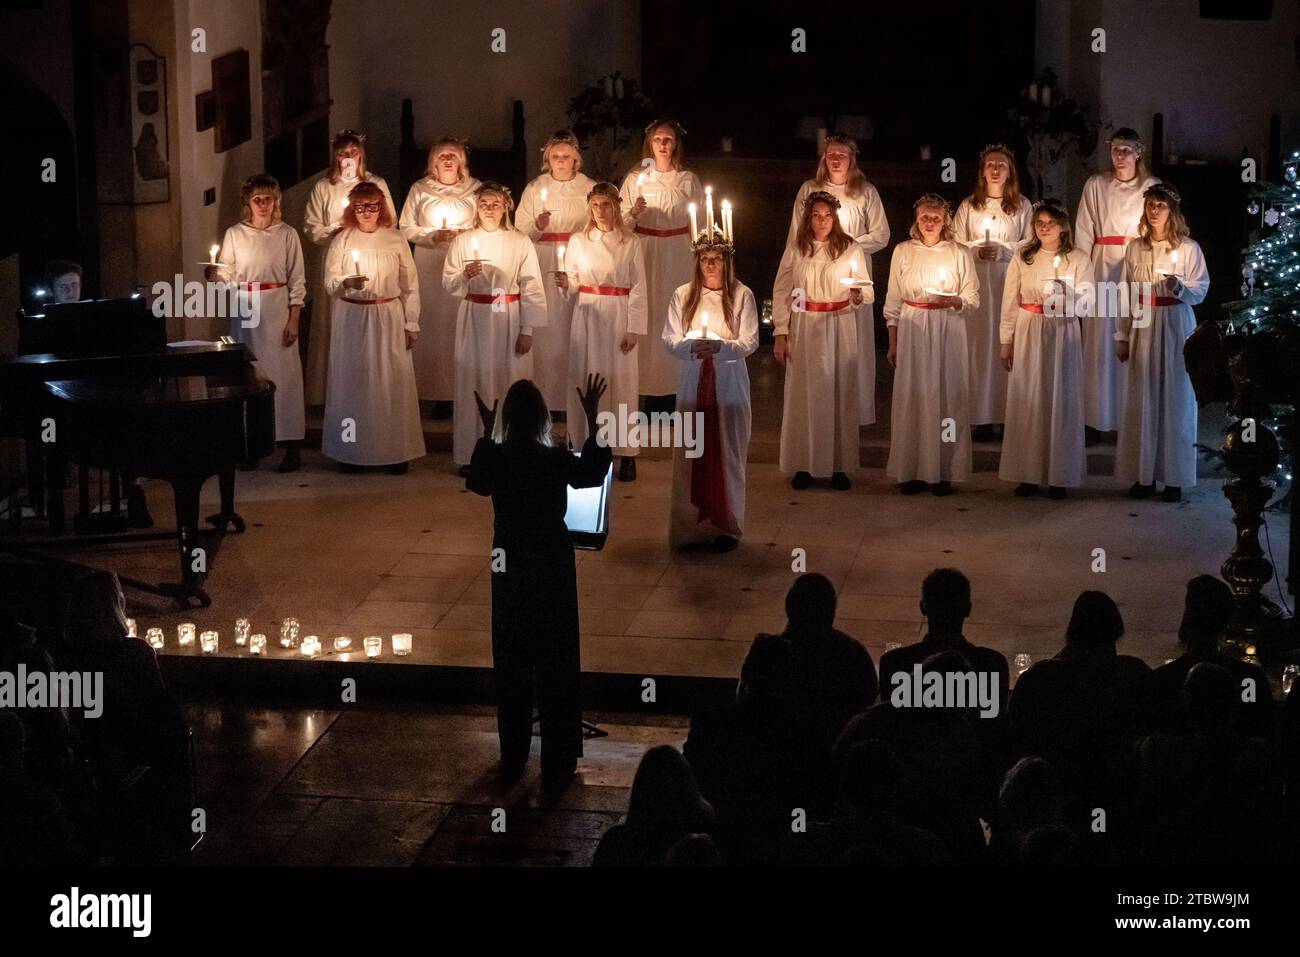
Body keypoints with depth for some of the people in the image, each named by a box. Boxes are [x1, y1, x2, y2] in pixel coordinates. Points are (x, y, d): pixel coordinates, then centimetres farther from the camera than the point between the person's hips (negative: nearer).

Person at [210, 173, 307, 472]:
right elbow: (226, 274, 6)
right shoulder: (234, 234, 6)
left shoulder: (287, 234, 1)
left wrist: (294, 319, -6)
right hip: (245, 310, 2)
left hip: (278, 311, -2)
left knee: (282, 374, -4)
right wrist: (215, 275, -17)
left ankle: (292, 447, -1)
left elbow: (297, 281, 1)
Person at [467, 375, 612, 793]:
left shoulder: (494, 457, -11)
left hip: (509, 569, 3)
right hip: (551, 569, -3)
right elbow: (593, 473, 2)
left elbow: (475, 482, 12)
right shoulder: (556, 461, -19)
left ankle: (512, 759, 25)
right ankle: (556, 767, 13)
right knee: (556, 668, 8)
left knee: (510, 665, 16)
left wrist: (486, 432, 12)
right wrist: (592, 421, -1)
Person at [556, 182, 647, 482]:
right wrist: (565, 284, -13)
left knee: (621, 381, -2)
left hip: (619, 317, -2)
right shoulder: (578, 241, 7)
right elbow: (573, 285, 10)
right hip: (586, 316, 2)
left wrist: (634, 329, -7)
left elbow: (639, 289, -1)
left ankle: (626, 453, 2)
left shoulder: (631, 244, 1)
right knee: (584, 380, 0)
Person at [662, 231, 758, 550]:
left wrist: (719, 346, -22)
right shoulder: (683, 295, 4)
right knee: (690, 453, 1)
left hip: (729, 382, -2)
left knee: (728, 453, 1)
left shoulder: (742, 295, -2)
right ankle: (691, 525, 8)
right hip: (693, 380, 2)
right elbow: (669, 339, 3)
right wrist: (691, 346, -17)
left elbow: (750, 342, -5)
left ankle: (727, 526, 9)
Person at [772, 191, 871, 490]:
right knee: (804, 394, 2)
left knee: (840, 393, 0)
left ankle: (839, 465, 8)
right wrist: (780, 334, 0)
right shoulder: (795, 251, 3)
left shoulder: (851, 249, 1)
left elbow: (868, 292, -1)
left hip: (840, 329, -1)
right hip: (804, 329, 1)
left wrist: (859, 296, -25)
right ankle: (804, 465, 10)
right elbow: (781, 293, 5)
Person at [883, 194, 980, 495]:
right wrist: (892, 343, 5)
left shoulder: (959, 254, 5)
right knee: (911, 398, -2)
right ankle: (911, 471, 3)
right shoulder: (902, 252, 8)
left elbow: (973, 300, 4)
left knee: (946, 396, -3)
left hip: (948, 332, -1)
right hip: (911, 332, 1)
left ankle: (943, 473, 1)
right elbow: (893, 301, 9)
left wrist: (954, 302, -17)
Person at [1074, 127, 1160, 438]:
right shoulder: (1095, 185, 6)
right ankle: (1099, 415, 6)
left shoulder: (1152, 187, 4)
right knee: (1101, 340, 0)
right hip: (1103, 268, 1)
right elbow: (1083, 233, 5)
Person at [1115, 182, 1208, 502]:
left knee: (1175, 399, -1)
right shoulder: (1135, 248, 9)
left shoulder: (1188, 248, -2)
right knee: (1142, 400, 3)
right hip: (1142, 328, 3)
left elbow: (1201, 290, -4)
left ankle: (1175, 477, 3)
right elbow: (1126, 295, 10)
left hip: (1175, 326, -3)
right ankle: (1144, 474, 10)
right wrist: (1122, 336, 8)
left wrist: (1180, 287, -25)